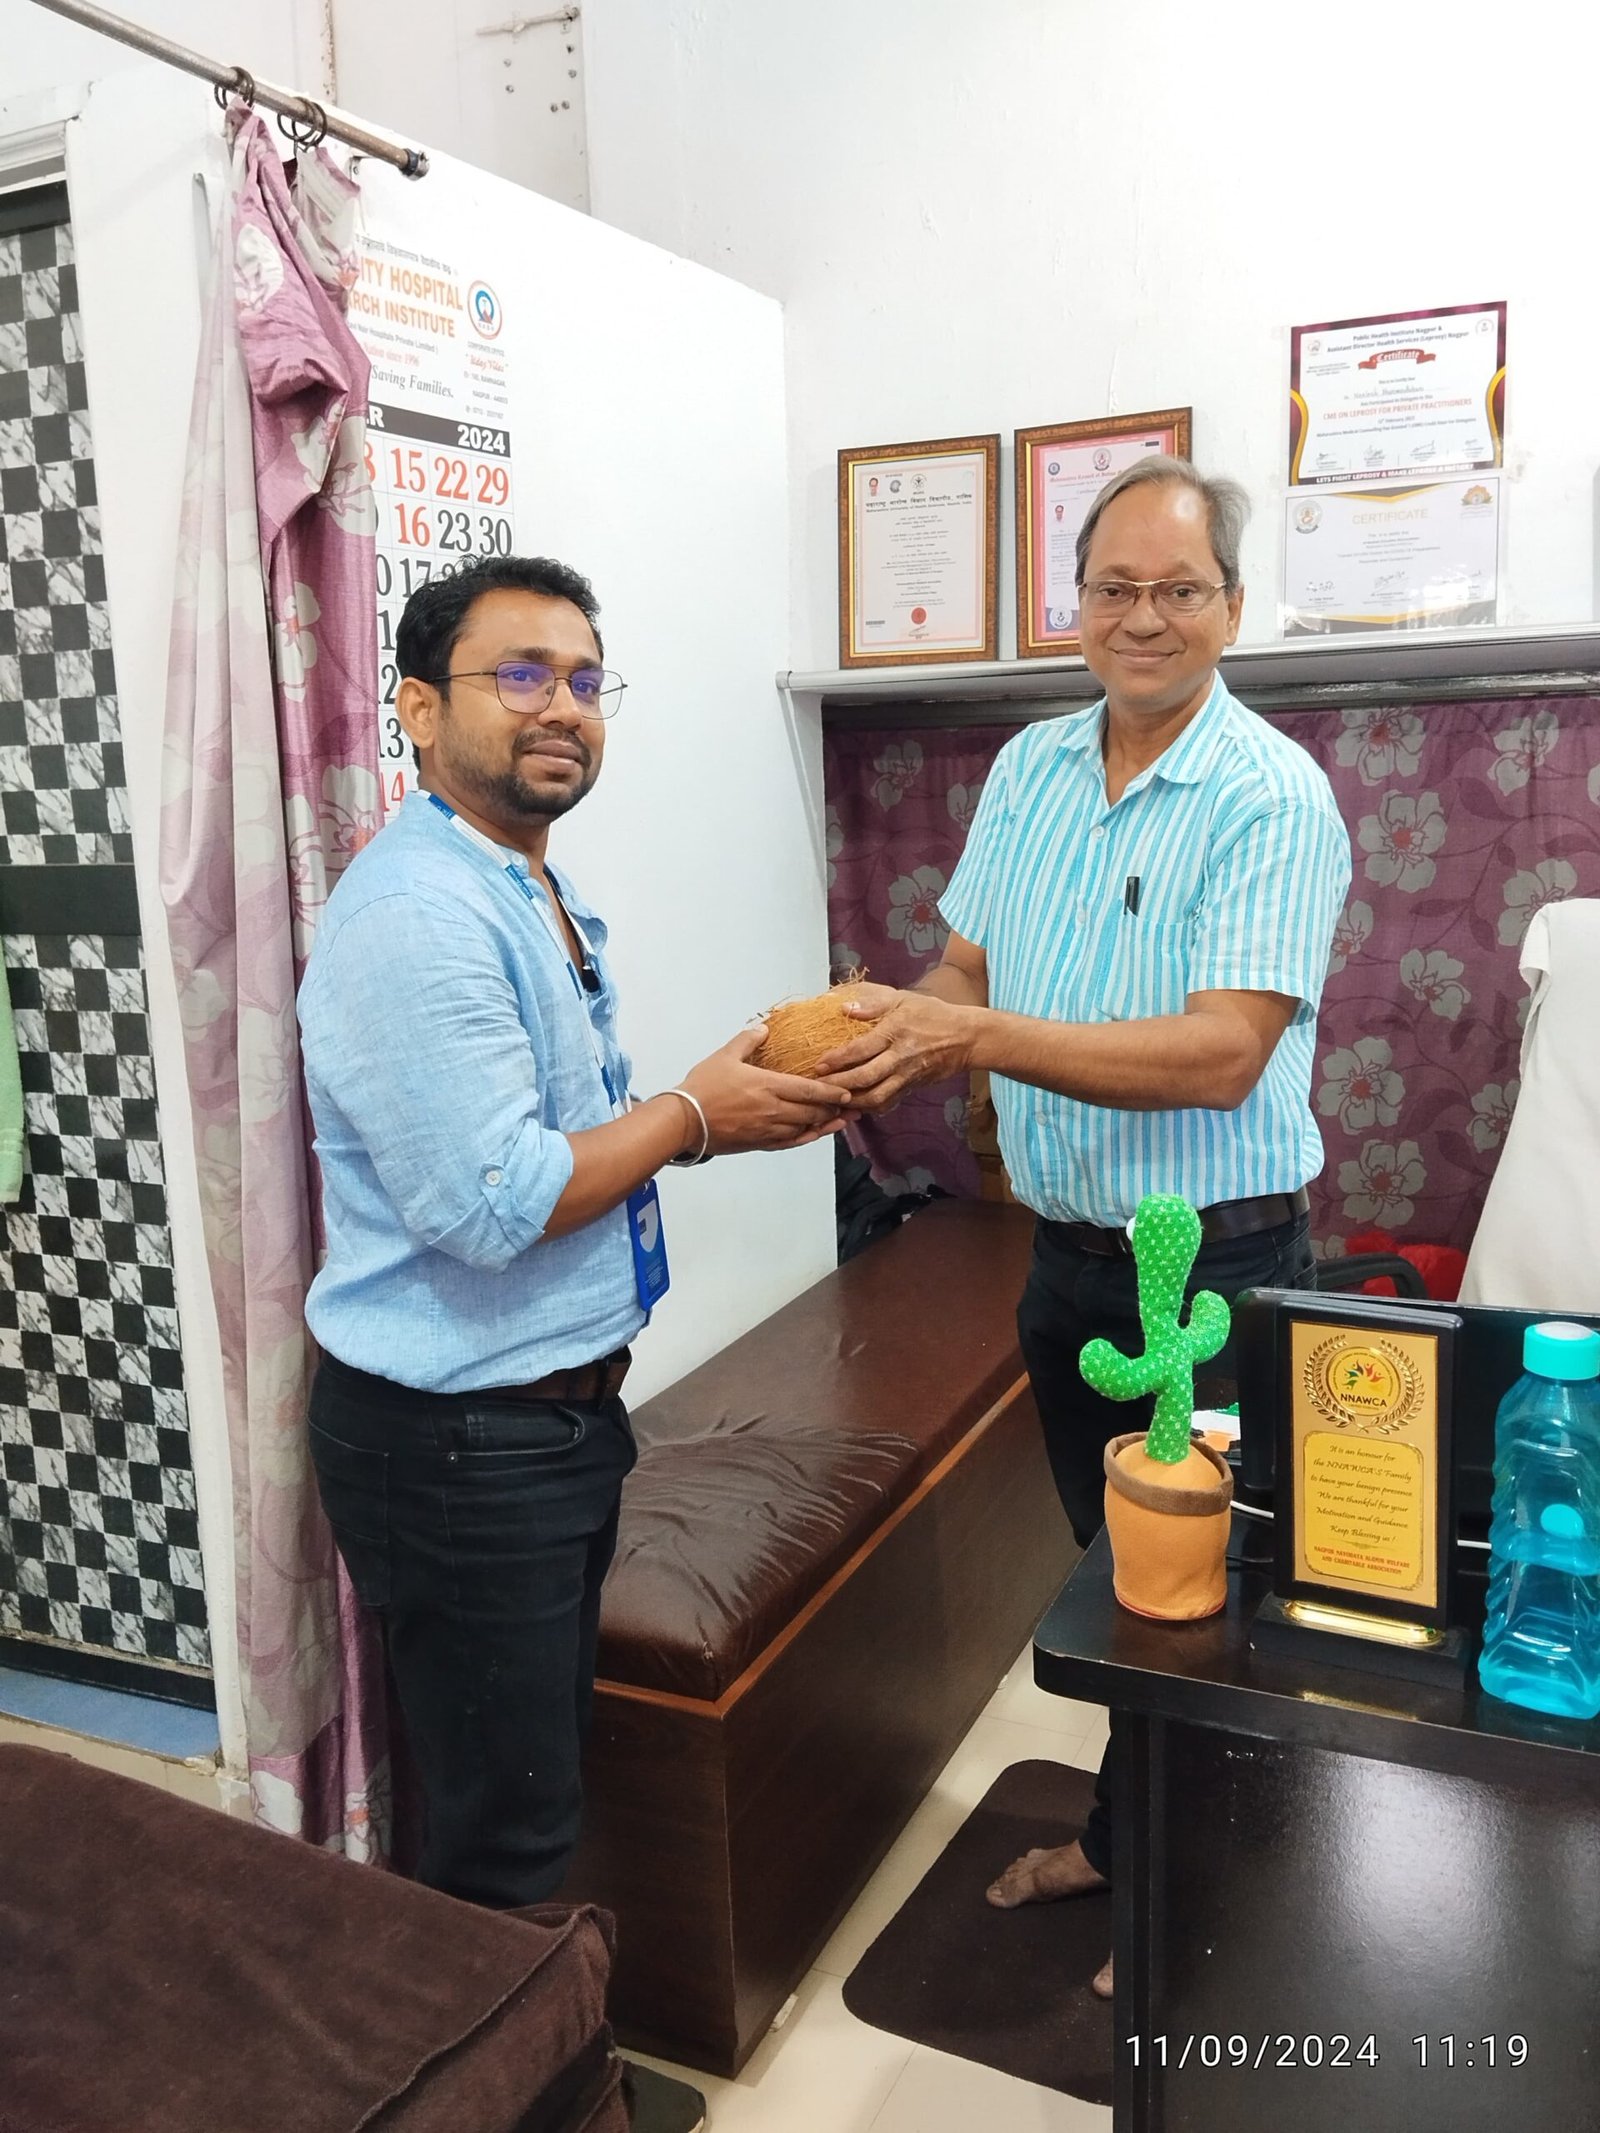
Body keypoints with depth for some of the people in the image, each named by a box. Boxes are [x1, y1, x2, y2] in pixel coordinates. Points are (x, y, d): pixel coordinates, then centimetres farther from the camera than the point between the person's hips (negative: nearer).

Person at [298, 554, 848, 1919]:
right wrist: (694, 1113, -16)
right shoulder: (416, 916, -22)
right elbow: (486, 1204, -27)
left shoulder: (540, 897, 11)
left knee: (547, 1768, 24)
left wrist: (733, 1116, 3)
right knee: (506, 1831, 5)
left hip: (561, 1405, 10)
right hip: (457, 1437, -10)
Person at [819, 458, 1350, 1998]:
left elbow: (1220, 1056, -25)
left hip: (1217, 1264, -6)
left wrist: (981, 1037, -32)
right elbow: (967, 968, 10)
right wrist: (888, 1032, -12)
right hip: (1068, 1250, 6)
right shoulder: (1029, 768, 5)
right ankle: (1120, 1836, 44)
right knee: (1108, 1567, 22)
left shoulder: (1272, 796, -16)